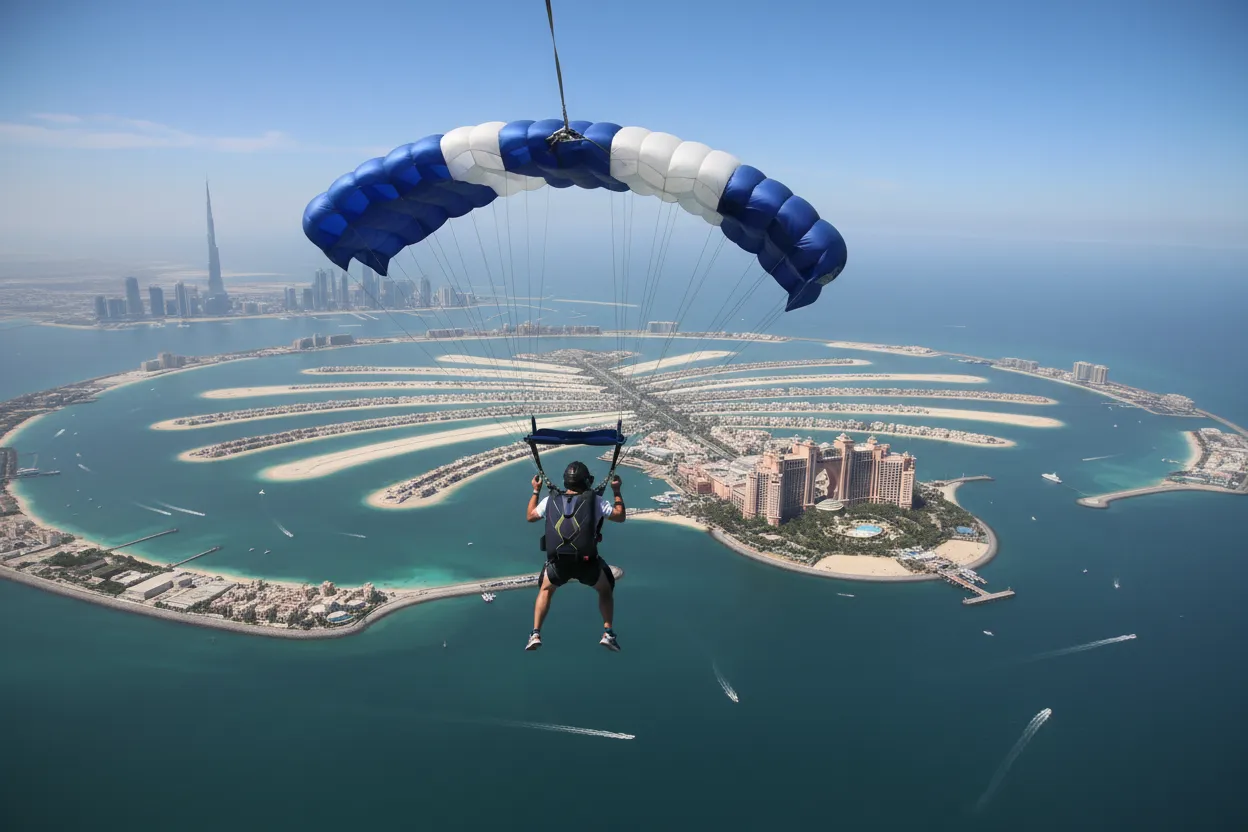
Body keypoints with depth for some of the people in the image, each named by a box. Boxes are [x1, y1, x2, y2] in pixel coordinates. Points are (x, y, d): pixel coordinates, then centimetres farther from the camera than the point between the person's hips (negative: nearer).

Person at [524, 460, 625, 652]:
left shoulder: (551, 500, 6)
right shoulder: (595, 500, -1)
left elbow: (529, 517, 23)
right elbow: (620, 517, 11)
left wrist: (536, 491, 32)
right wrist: (616, 491, 19)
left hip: (558, 563, 2)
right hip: (587, 562, -1)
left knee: (545, 590, 31)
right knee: (606, 590, 27)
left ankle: (535, 634, 19)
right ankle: (608, 633, 15)